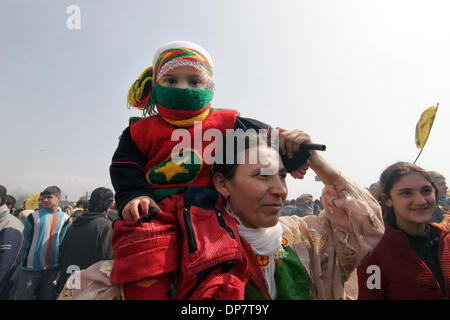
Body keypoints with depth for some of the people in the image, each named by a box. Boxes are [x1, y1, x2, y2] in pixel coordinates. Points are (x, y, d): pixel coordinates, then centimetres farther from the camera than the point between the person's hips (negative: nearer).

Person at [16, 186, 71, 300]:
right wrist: (22, 260, 1)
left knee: (48, 297, 11)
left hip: (53, 268, 2)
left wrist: (62, 268, 1)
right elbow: (23, 239, 5)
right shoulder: (34, 216, -1)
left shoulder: (65, 219, 4)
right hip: (31, 268, -1)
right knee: (24, 296, 3)